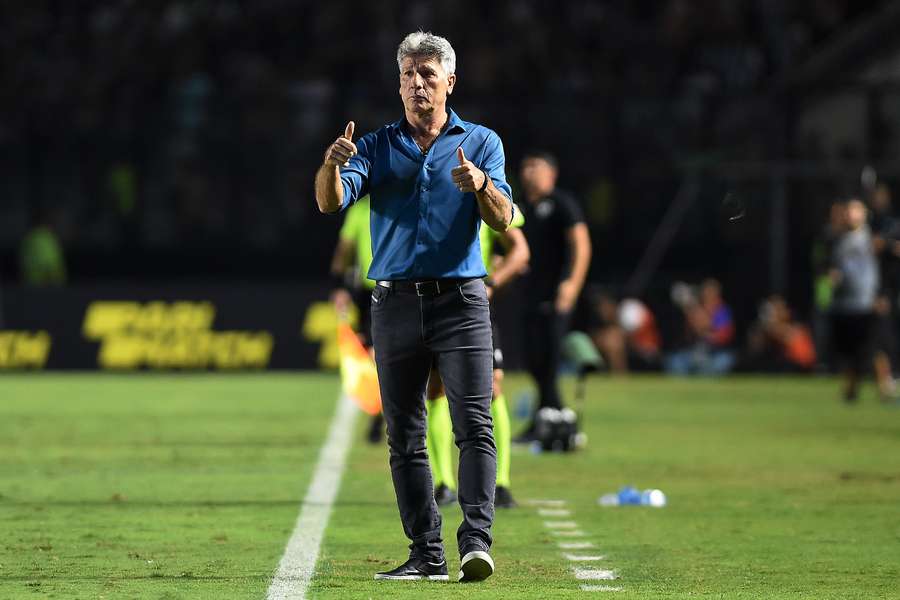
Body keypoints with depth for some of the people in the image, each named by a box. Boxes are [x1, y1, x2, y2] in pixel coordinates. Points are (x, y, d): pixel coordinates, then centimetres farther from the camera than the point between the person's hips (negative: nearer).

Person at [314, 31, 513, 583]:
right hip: (396, 304, 2)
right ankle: (427, 554, 7)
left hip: (461, 302, -2)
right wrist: (332, 165, -28)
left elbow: (503, 220, -5)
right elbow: (331, 202, -5)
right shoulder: (377, 147, 11)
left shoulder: (482, 143, 7)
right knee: (405, 438, 3)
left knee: (475, 426, -14)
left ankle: (477, 539, -20)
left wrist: (481, 185, -27)